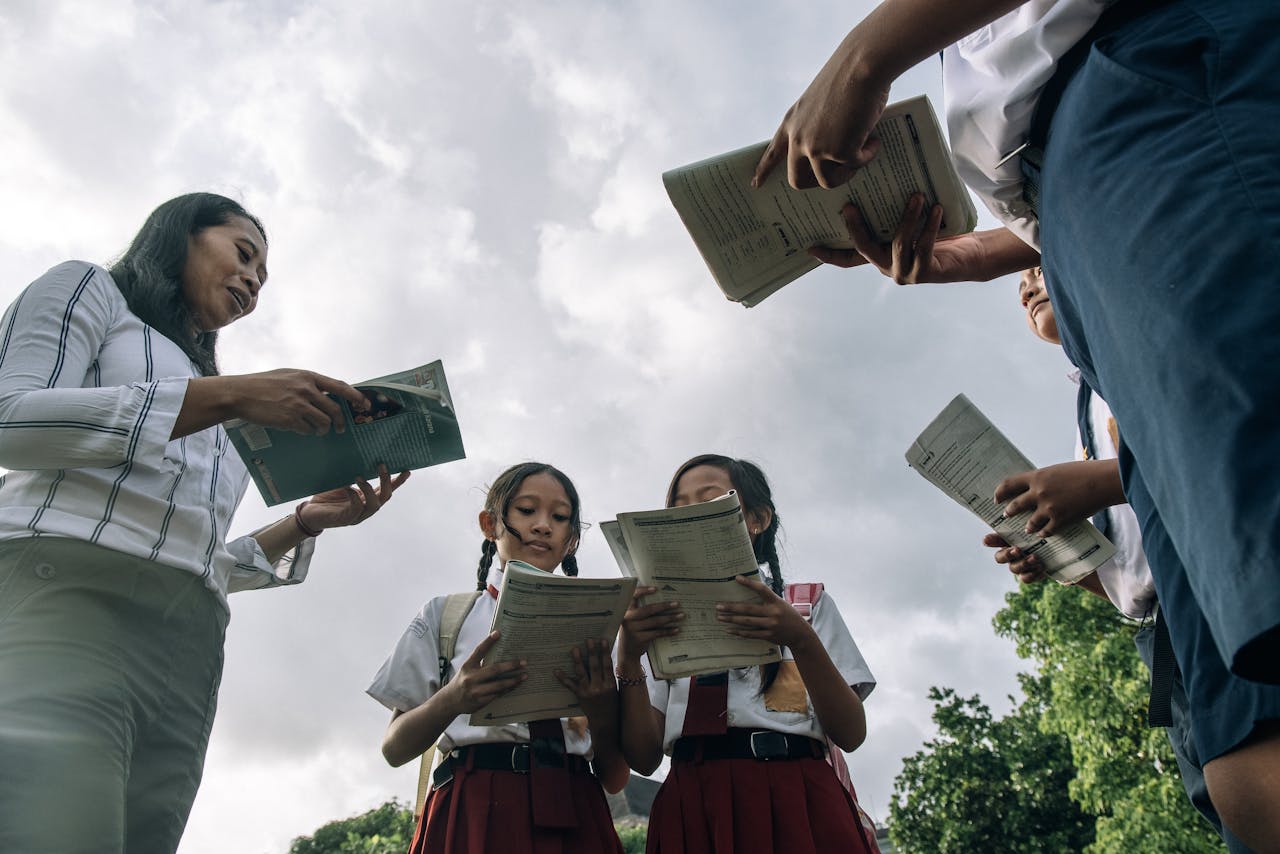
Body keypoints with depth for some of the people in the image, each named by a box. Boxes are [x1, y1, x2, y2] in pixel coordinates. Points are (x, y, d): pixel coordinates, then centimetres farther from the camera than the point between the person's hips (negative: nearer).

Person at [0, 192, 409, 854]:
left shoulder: (208, 396, 34)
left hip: (187, 658, 6)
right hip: (67, 603, -6)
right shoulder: (89, 289, 18)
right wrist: (226, 395, -9)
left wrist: (305, 523, 11)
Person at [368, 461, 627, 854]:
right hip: (474, 813, -1)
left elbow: (615, 779, 8)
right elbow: (395, 749, 6)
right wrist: (451, 700, -14)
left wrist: (603, 713, -13)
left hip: (574, 820, 2)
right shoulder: (447, 614, 9)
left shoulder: (589, 629, 12)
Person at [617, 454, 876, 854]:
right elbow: (644, 758, 4)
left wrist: (801, 640, -15)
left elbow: (851, 734, 0)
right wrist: (628, 658, -11)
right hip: (695, 813, 1)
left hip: (797, 804, 0)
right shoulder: (665, 623, 14)